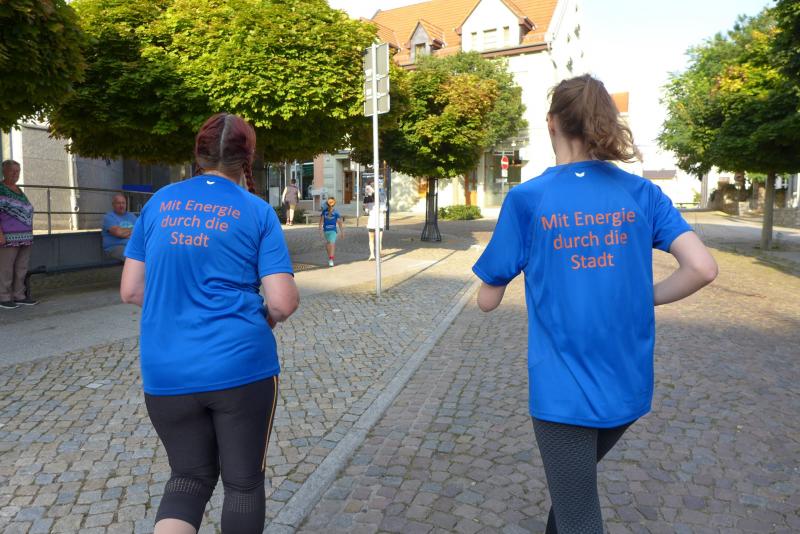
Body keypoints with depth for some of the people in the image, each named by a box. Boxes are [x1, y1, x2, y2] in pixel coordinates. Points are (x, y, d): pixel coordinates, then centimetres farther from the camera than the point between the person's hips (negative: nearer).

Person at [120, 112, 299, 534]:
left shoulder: (159, 202, 6)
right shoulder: (258, 212, -4)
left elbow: (130, 291, 8)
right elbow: (284, 302, -10)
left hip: (166, 373, 4)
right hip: (240, 367, -3)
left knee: (190, 476, 21)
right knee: (243, 480, 17)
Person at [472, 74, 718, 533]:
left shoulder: (527, 199, -11)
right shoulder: (642, 193, -2)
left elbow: (487, 300, -7)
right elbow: (703, 268, -10)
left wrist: (510, 262, 12)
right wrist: (646, 297, 6)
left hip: (564, 390, -4)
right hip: (629, 386, 5)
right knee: (577, 478, 31)